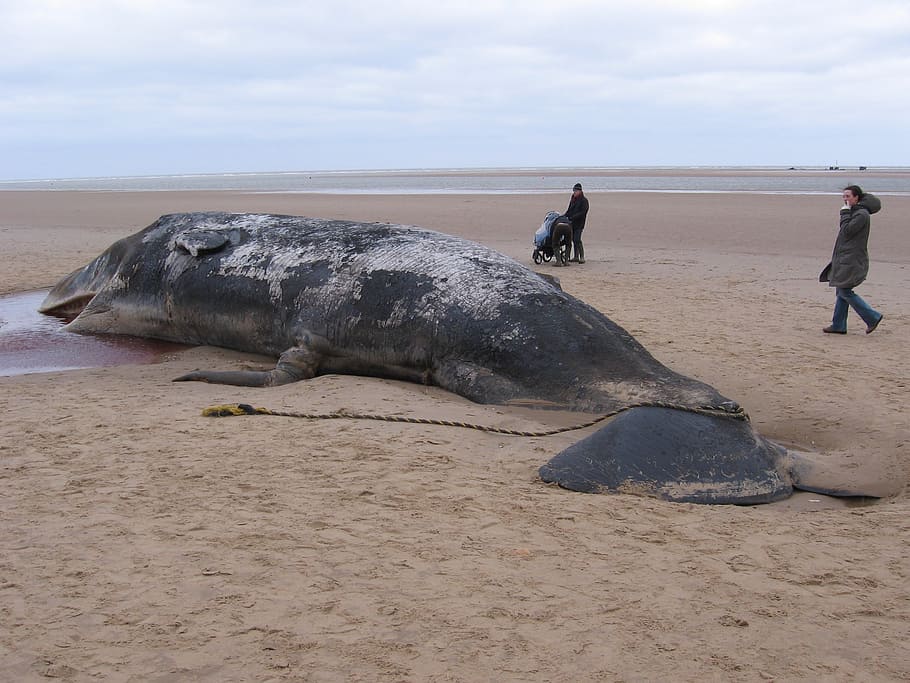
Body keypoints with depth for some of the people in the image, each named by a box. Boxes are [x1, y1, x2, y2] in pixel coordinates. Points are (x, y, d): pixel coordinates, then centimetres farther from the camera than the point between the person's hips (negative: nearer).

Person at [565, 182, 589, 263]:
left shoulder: (584, 200, -8)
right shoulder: (573, 199, 15)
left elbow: (583, 212, -17)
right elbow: (569, 210, 22)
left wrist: (572, 217, -23)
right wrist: (565, 216, 6)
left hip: (579, 224, -8)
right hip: (572, 223, 8)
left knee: (577, 240, -15)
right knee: (574, 239, 9)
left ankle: (582, 257, -11)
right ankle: (576, 257, 17)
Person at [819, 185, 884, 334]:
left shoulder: (862, 214, -14)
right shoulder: (854, 212, 16)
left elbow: (847, 231, -19)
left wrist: (845, 213, -13)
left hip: (852, 260, -10)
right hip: (845, 259, 10)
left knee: (845, 291, -10)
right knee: (841, 291, 10)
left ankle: (872, 317, -4)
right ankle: (838, 325, 13)